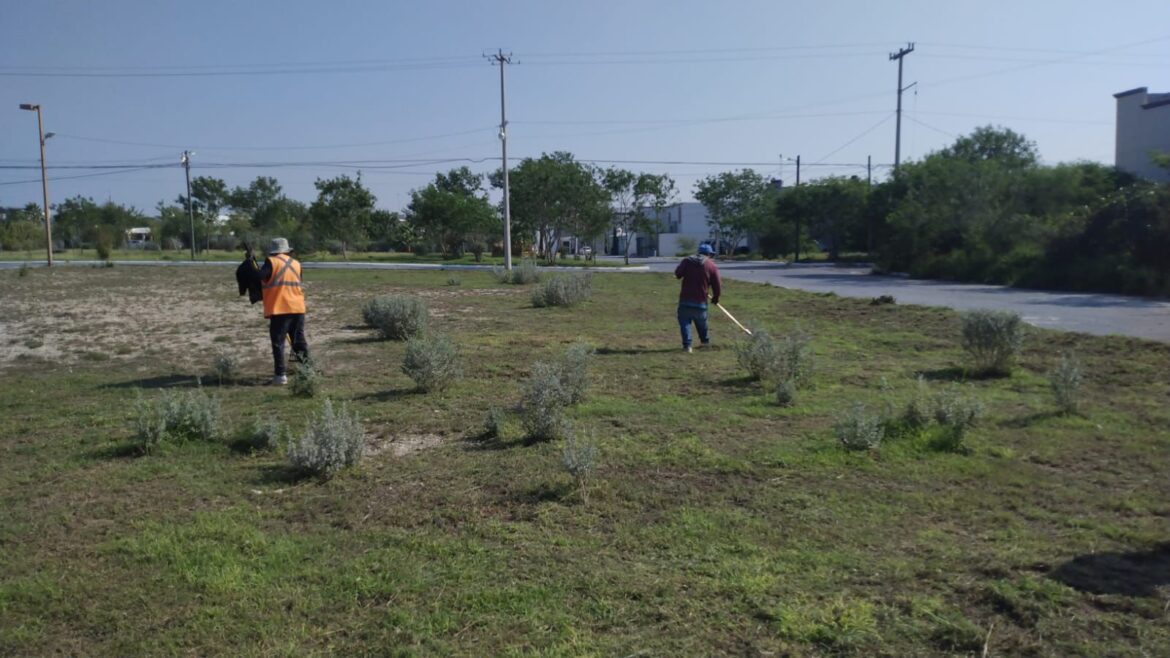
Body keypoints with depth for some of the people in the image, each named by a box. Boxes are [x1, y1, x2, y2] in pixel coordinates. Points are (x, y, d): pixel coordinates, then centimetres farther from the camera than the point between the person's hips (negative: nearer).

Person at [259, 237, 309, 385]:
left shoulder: (271, 262, -4)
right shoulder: (296, 264, 12)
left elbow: (261, 278, -10)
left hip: (279, 309, -5)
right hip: (298, 308, 5)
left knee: (278, 343, -1)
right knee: (299, 342, 13)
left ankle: (280, 375, -5)